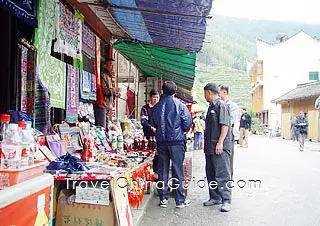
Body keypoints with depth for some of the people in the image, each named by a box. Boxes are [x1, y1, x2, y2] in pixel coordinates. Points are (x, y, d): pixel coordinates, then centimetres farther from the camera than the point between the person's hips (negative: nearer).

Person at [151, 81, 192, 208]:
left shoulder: (157, 107, 3)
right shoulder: (180, 105, -7)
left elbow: (154, 124, 10)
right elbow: (188, 123, -6)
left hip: (161, 141, 3)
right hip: (176, 140, -3)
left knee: (162, 170, 10)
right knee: (177, 170, 3)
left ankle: (163, 199, 15)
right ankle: (180, 200, 9)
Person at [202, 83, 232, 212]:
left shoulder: (221, 105, -10)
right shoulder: (211, 106, 17)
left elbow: (225, 125, -17)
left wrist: (220, 142, -22)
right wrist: (206, 142, 21)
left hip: (220, 147, -10)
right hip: (210, 147, 10)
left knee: (222, 174, -6)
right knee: (210, 173, 14)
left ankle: (226, 200, 1)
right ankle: (215, 197, 24)